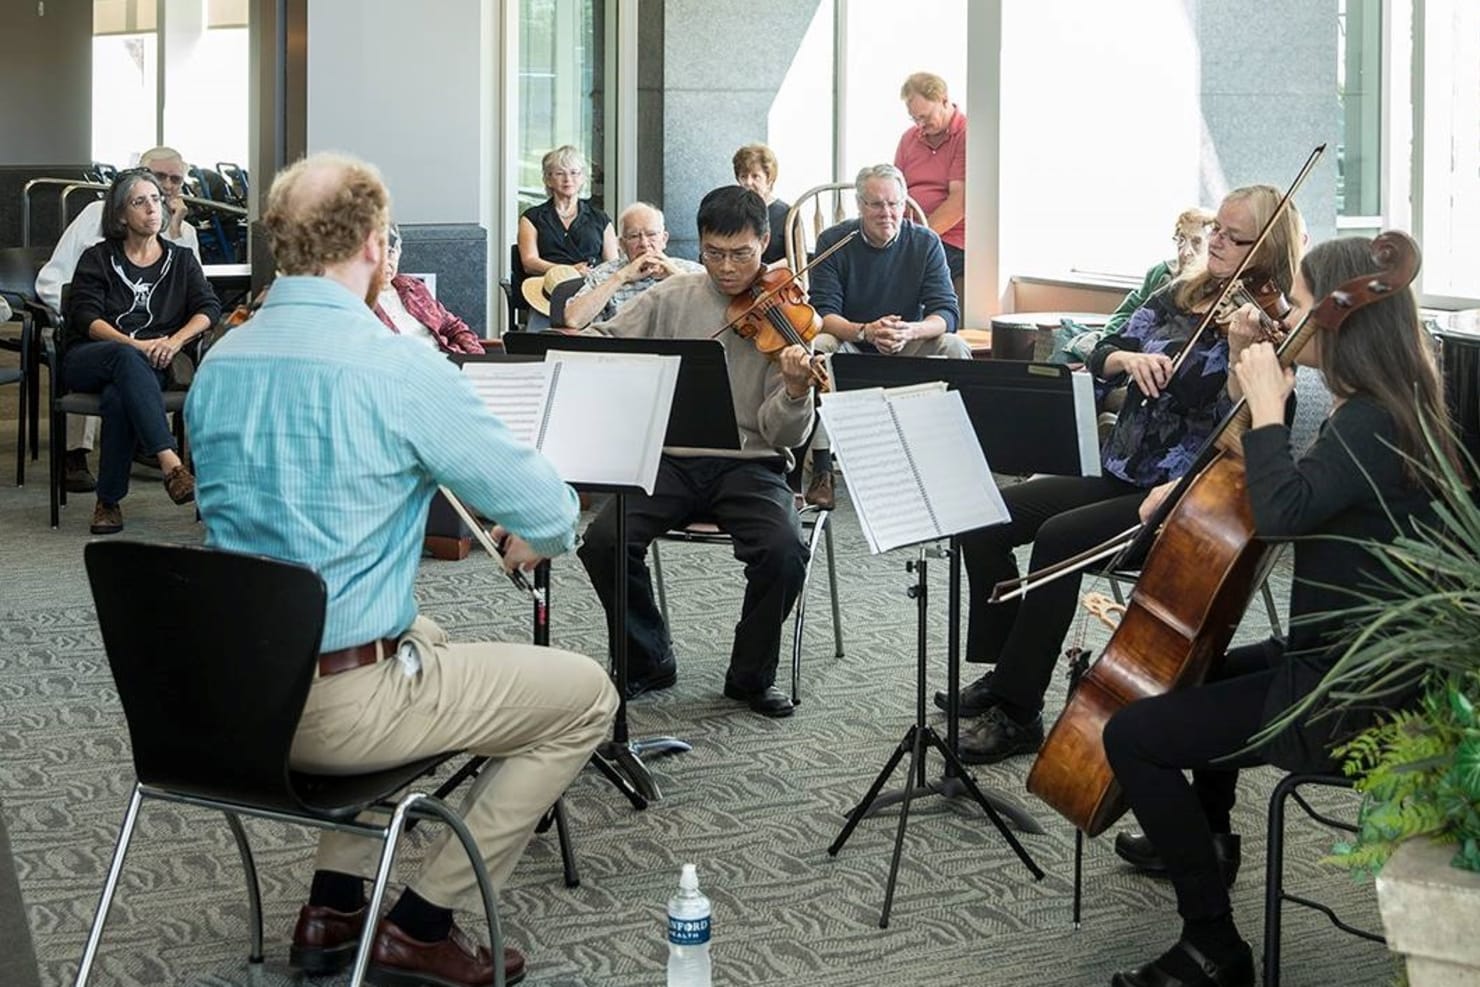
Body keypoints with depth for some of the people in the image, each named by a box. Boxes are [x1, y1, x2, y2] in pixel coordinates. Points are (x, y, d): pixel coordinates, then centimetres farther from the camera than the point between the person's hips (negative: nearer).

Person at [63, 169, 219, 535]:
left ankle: (109, 502, -26)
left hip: (148, 365, 1)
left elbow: (209, 308, 4)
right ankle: (171, 464, -52)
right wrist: (134, 345, -19)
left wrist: (175, 341, -16)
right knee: (127, 359, -38)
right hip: (88, 360, -1)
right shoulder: (98, 258, 11)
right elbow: (85, 317, -3)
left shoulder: (181, 259, 18)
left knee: (119, 397, -36)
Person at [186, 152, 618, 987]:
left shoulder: (217, 365, 4)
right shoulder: (400, 368, -18)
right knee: (587, 696, 9)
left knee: (424, 638, 36)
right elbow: (553, 516, -12)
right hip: (338, 709, -8)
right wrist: (532, 540, 11)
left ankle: (336, 900, 29)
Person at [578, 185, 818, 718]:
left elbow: (784, 435, -7)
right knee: (604, 540, -24)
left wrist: (796, 392, -30)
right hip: (672, 459, 2)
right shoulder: (673, 298, 5)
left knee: (785, 551, -30)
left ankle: (752, 674, -3)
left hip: (749, 464, -2)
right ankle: (647, 660, 2)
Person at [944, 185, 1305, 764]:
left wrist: (1241, 347, -31)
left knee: (1057, 538, -29)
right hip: (1118, 472, 7)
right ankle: (1003, 672, 2)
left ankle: (1017, 712, -19)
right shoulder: (1178, 297, 12)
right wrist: (1128, 357, -14)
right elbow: (1101, 360, 7)